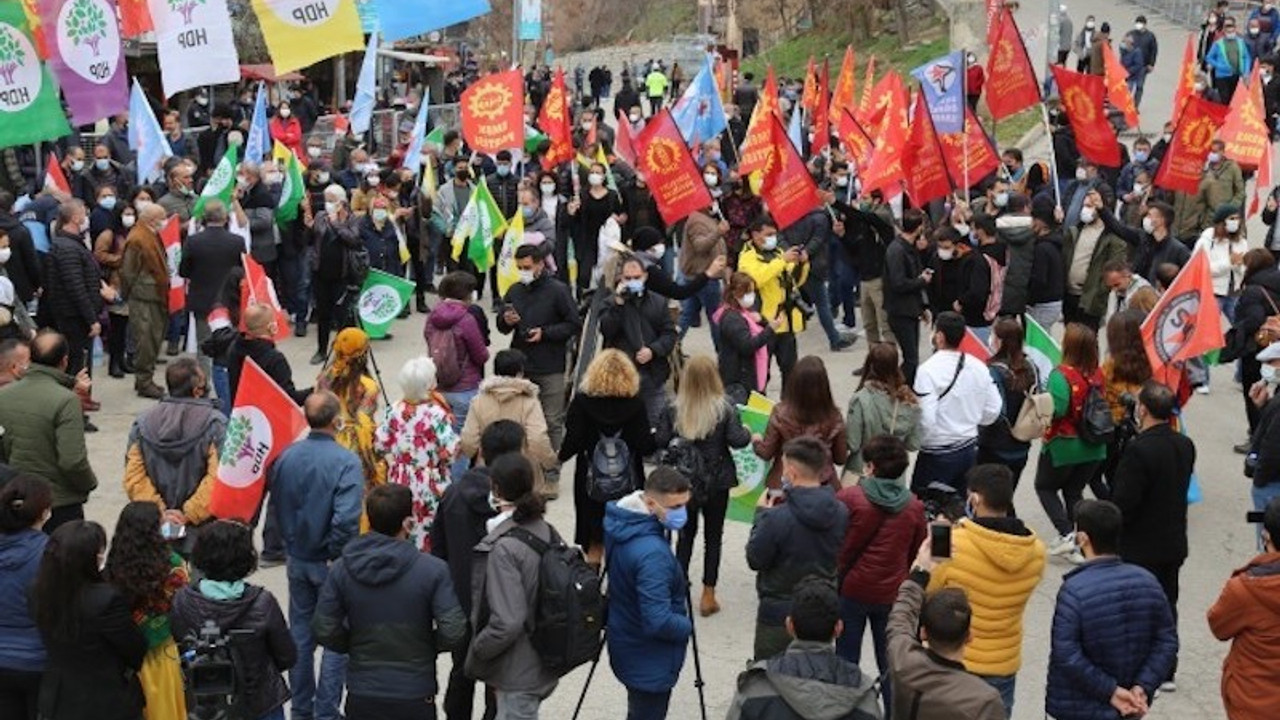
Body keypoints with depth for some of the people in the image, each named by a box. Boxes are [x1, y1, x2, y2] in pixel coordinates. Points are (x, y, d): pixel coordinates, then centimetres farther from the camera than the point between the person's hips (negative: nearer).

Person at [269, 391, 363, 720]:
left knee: (300, 633, 18)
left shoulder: (286, 456, -7)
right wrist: (337, 554, -13)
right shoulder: (346, 462, -23)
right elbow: (346, 519, -29)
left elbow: (276, 505, 5)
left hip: (297, 559, 5)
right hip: (330, 563, -5)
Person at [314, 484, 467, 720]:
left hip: (362, 696, 2)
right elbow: (453, 632, -17)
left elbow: (325, 631, -6)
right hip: (415, 696, -2)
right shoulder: (432, 569, -15)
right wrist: (428, 645, 4)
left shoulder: (341, 568, -7)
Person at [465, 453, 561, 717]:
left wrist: (477, 650, -11)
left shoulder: (505, 547, -24)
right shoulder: (547, 532, 0)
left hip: (517, 672, -8)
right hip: (540, 663, 8)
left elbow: (507, 622, -27)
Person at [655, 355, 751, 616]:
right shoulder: (724, 409, -13)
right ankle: (708, 596, 12)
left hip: (684, 479, 2)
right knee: (713, 536, 10)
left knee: (685, 533, 16)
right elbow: (737, 440, -17)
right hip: (716, 481, -1)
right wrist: (747, 432, 3)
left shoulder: (673, 409, -8)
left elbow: (660, 441, -10)